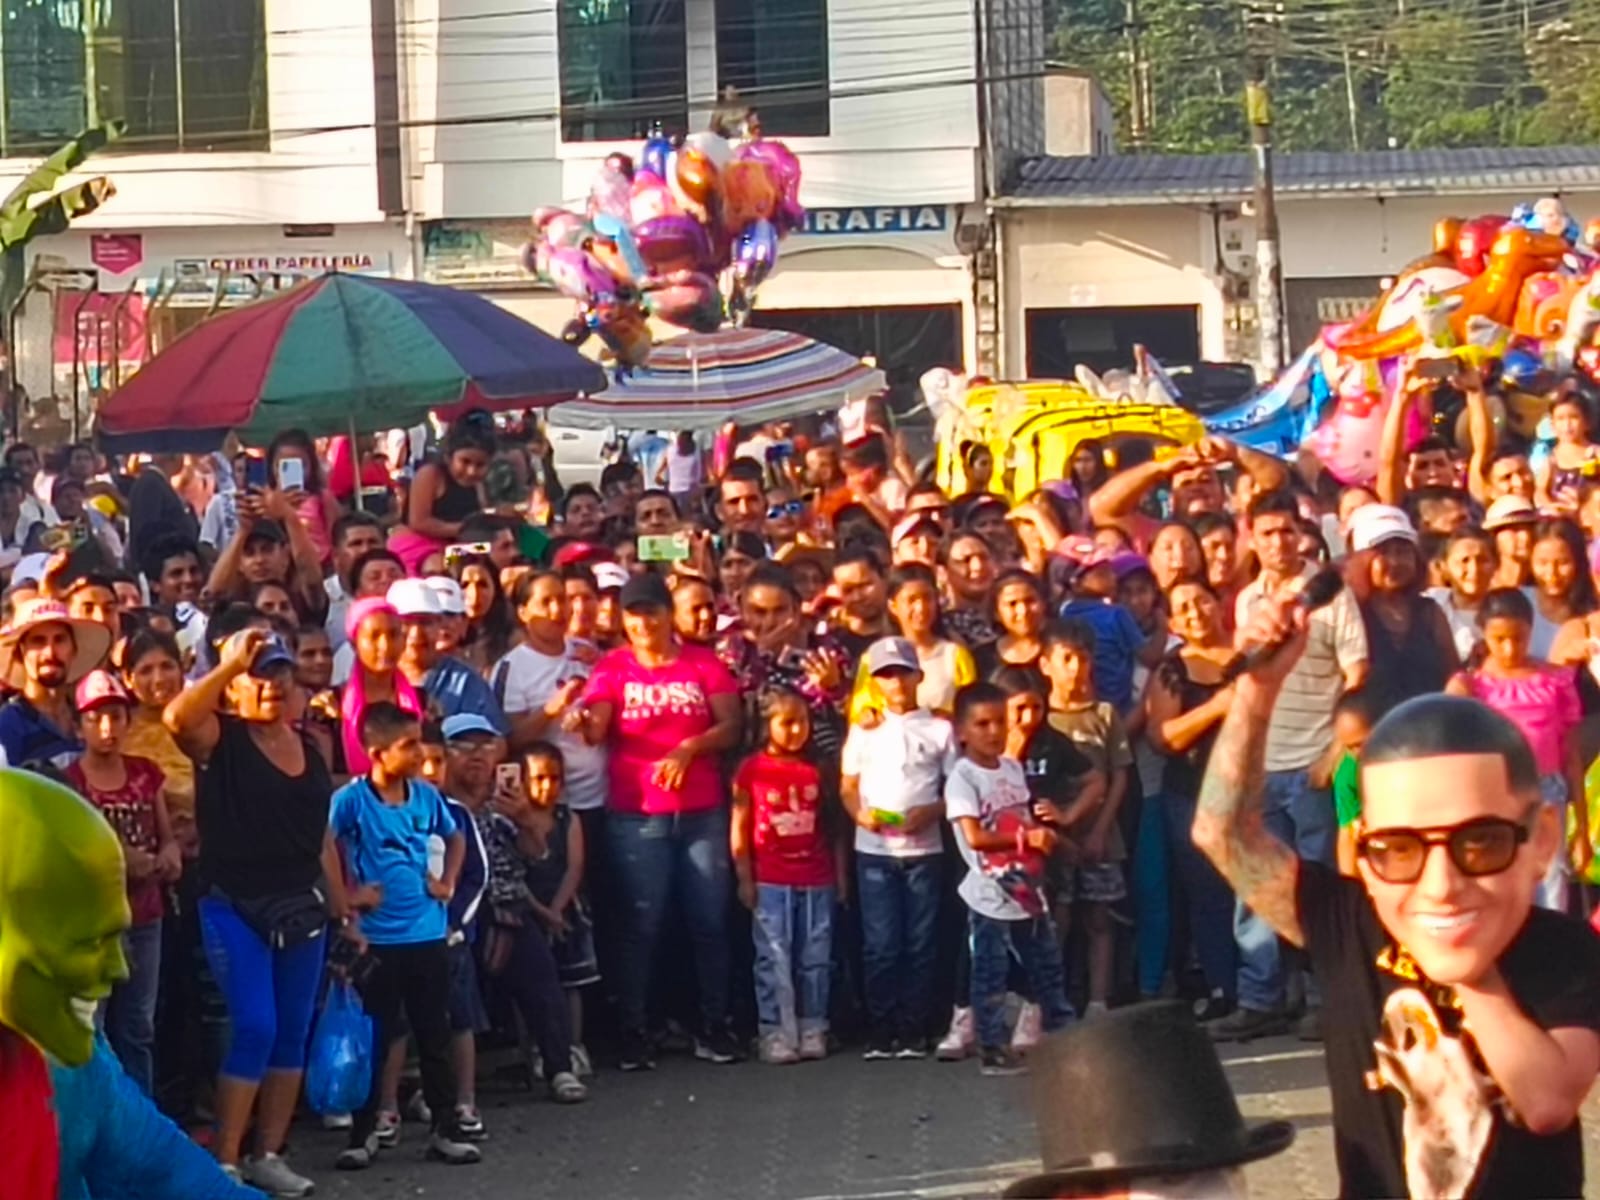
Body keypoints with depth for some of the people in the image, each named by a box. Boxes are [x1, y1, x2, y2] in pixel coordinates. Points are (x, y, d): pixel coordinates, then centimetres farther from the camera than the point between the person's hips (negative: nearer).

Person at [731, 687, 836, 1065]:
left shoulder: (815, 770, 8)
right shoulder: (752, 769, -1)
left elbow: (831, 824, 10)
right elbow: (739, 827, 0)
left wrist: (840, 874, 5)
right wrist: (745, 878, -4)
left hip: (816, 880, 3)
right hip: (771, 881, -3)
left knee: (815, 959, 6)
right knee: (774, 959, -3)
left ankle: (812, 1031, 14)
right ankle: (777, 1035, 0)